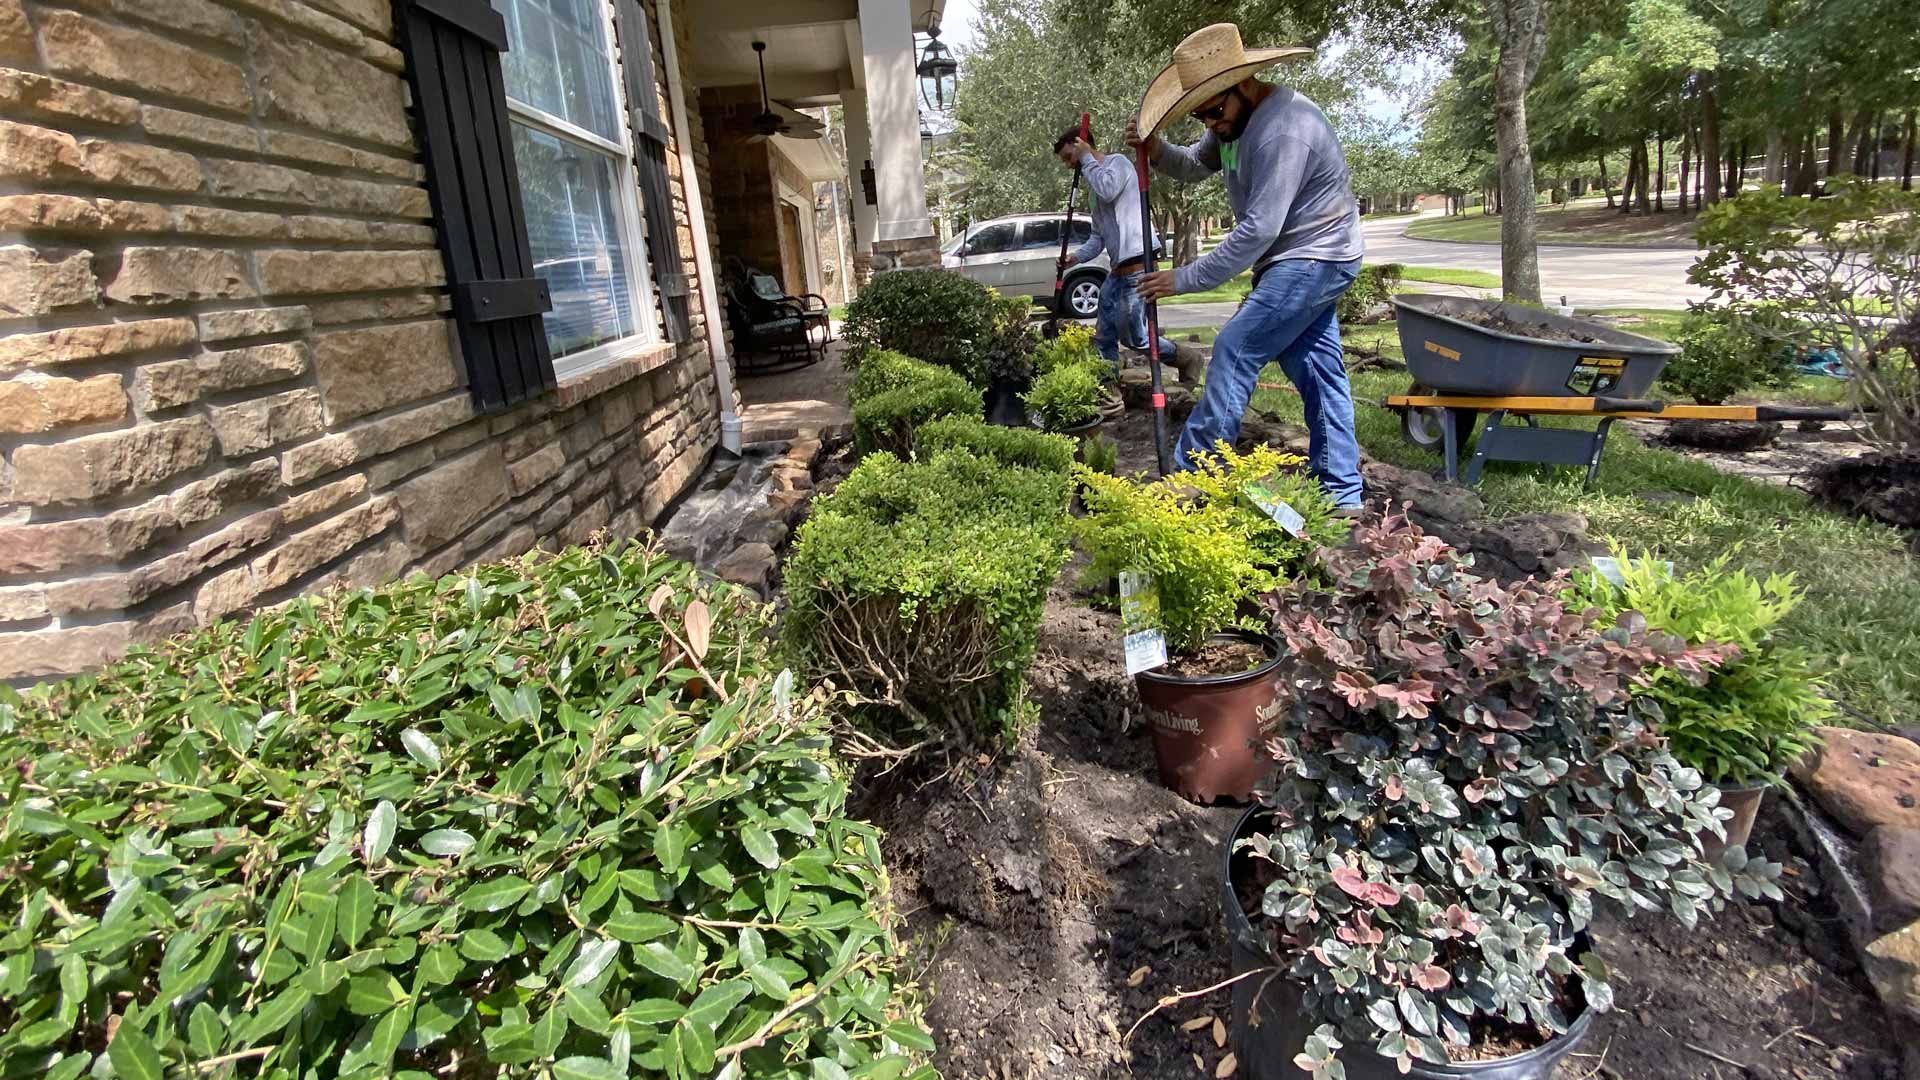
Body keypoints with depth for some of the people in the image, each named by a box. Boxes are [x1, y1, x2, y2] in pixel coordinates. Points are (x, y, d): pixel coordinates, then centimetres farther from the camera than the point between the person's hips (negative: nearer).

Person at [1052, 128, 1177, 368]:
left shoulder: (1116, 162, 1)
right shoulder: (1092, 190, 25)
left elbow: (1107, 190, -21)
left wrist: (1086, 158, -6)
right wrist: (1077, 256, 5)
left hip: (1138, 261, -9)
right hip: (1119, 267, 9)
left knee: (1135, 337, -9)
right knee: (1103, 339, 5)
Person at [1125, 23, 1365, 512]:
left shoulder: (1283, 131, -25)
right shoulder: (1238, 117, 6)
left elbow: (1258, 230, -29)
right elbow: (1194, 165, 14)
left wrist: (1184, 279, -25)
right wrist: (1155, 149, -8)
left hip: (1311, 260, -10)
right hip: (1302, 262, 10)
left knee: (1235, 351, -14)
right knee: (1318, 371, 8)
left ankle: (1191, 475, -8)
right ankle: (1342, 494, 13)